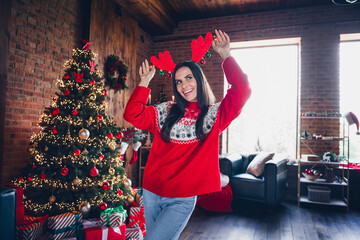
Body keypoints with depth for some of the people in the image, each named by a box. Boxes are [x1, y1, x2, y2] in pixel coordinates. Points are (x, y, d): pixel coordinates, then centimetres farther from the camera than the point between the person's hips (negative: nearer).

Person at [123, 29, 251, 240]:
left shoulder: (214, 115, -2)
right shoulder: (166, 112, 6)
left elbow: (242, 90, -15)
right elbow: (132, 114, -1)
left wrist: (225, 55, -13)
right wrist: (145, 81, -2)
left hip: (182, 201, -4)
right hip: (151, 194, 4)